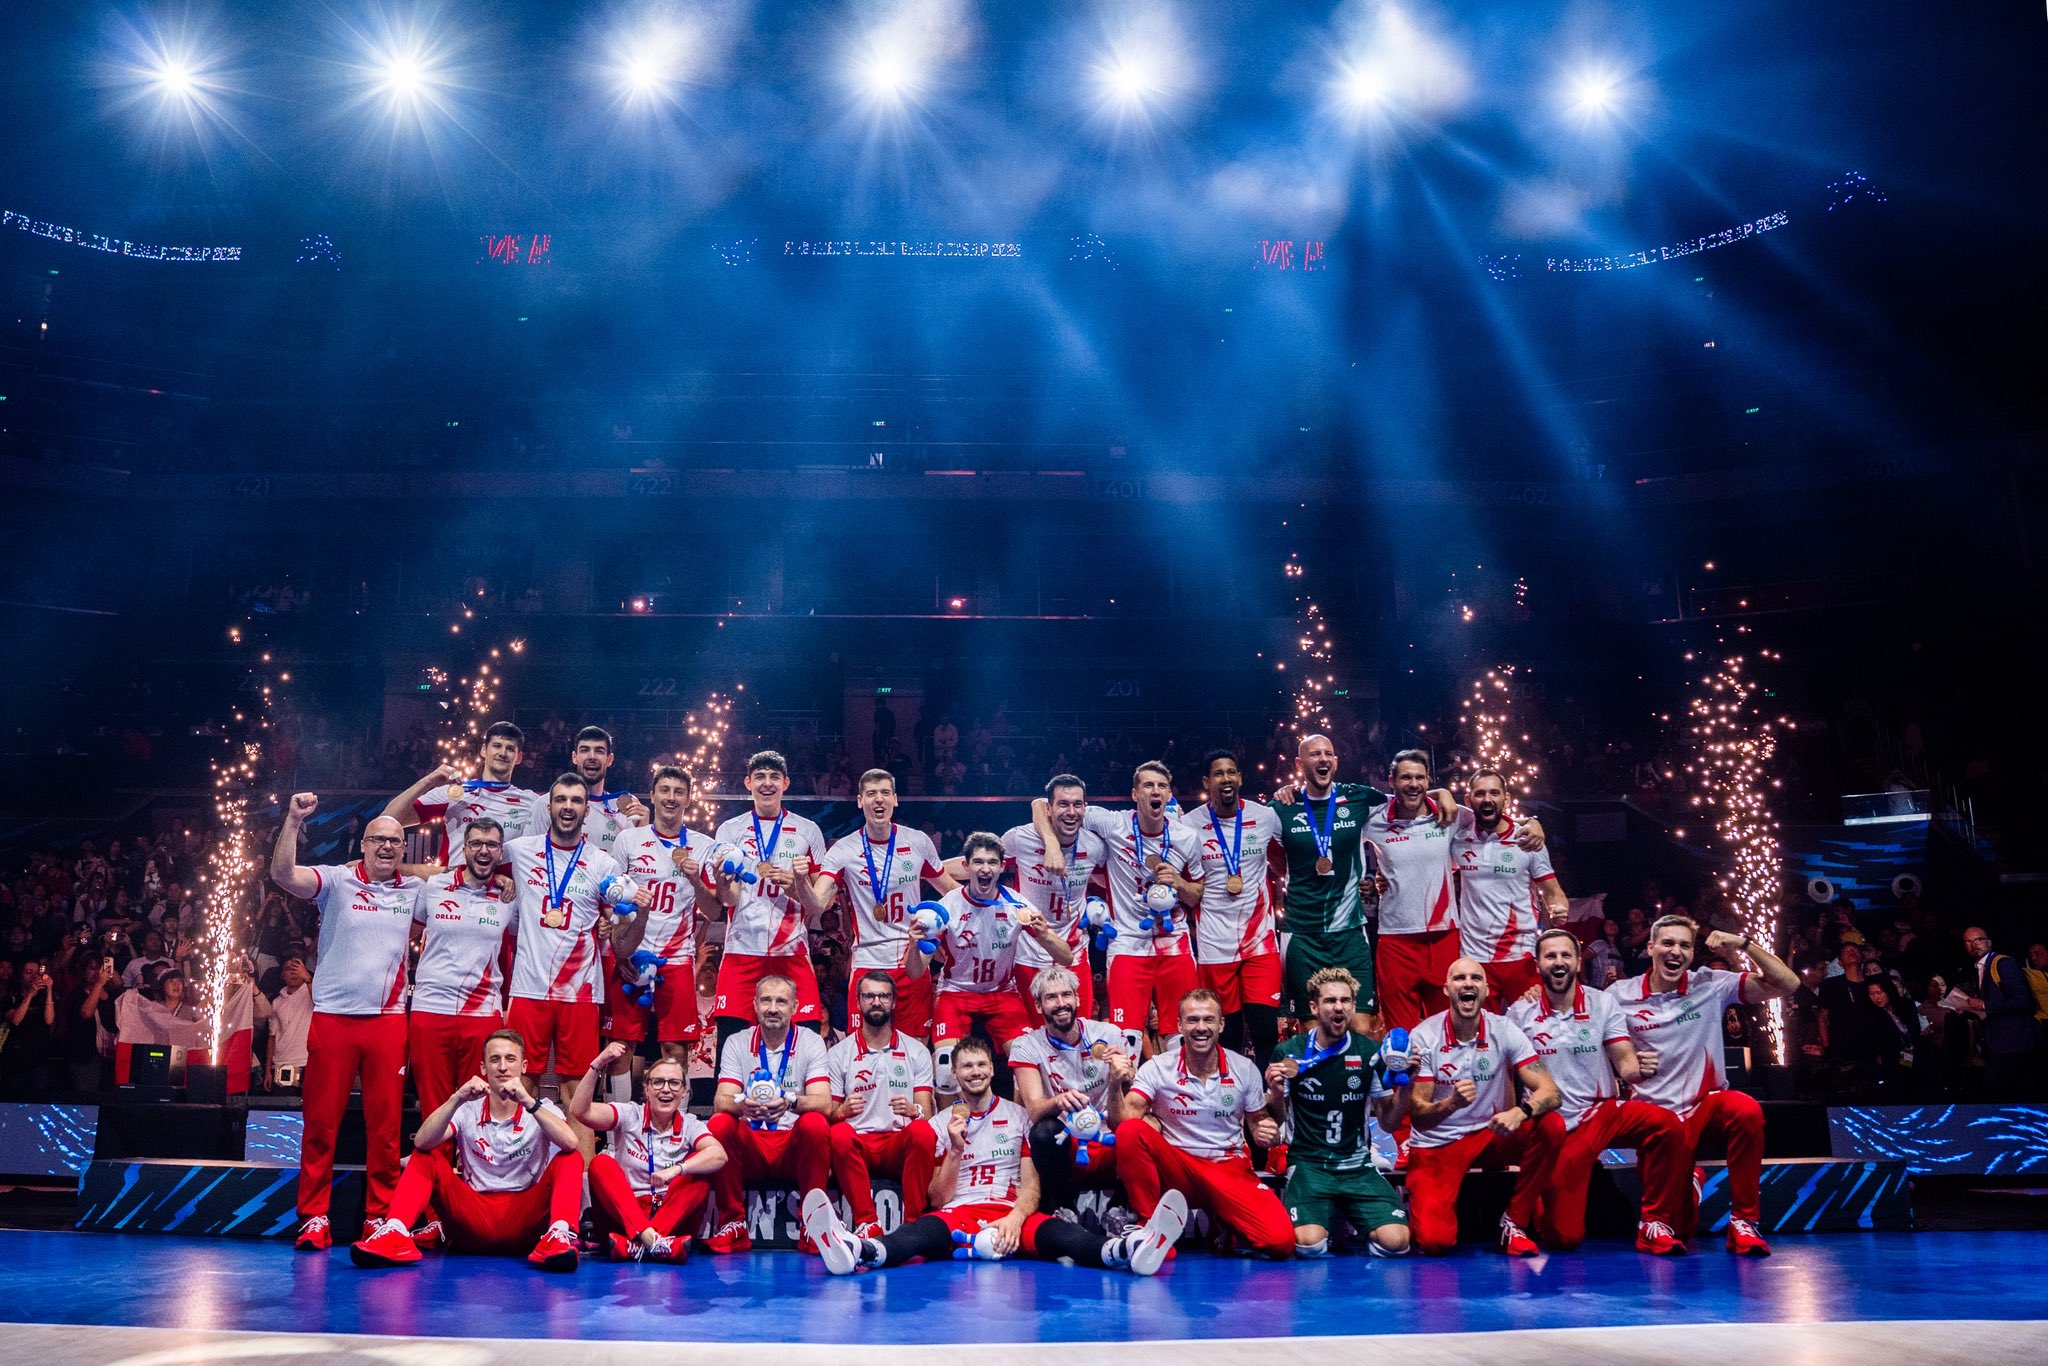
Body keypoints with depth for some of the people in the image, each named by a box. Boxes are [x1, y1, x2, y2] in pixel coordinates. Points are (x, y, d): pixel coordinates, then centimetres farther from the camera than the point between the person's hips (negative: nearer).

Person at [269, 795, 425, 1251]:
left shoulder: (415, 890, 11)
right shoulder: (337, 881, 1)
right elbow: (283, 875, -14)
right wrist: (293, 820, -22)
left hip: (388, 1020, 2)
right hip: (333, 1016, -2)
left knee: (385, 1125, 3)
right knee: (321, 1123, 1)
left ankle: (380, 1218, 11)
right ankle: (314, 1218, 9)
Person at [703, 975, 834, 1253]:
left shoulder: (810, 1042, 0)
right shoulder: (736, 1043, 4)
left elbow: (824, 1103, -13)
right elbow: (721, 1101, -9)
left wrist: (790, 1102, -36)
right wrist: (742, 1104, -34)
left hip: (795, 1147, -1)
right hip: (749, 1144, 1)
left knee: (816, 1123, -31)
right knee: (719, 1124, -27)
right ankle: (733, 1224, -13)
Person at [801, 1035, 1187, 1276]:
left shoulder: (1017, 1116, 17)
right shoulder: (942, 1123, 17)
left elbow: (1031, 1187, 7)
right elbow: (937, 1199, 10)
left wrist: (1016, 1218, -15)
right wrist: (955, 1149, -5)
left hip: (1010, 1214, 0)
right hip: (956, 1215, 0)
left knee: (1053, 1232, -34)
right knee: (923, 1230, -36)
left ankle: (1127, 1249, -65)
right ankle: (859, 1251, -70)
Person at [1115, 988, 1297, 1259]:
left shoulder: (1244, 1069, 2)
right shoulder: (1158, 1067, -5)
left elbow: (1258, 1123, 12)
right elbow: (1126, 1117, -16)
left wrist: (1267, 1132, -11)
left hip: (1230, 1168, 2)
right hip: (1176, 1167, -2)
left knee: (1281, 1241, -23)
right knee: (1130, 1132, -32)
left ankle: (1225, 1226, 12)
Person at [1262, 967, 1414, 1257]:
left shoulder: (1371, 1053, 1)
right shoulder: (1289, 1053, -3)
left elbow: (1388, 1123, 7)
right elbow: (1276, 1121, 6)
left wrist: (1405, 1084, -9)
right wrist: (1276, 1094, -15)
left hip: (1358, 1165, 2)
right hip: (1308, 1164, -2)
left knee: (1395, 1241, -21)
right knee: (1309, 1244, -27)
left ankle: (1348, 1222, 13)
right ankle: (1330, 1218, 10)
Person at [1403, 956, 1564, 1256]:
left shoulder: (1504, 1031, -7)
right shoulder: (1423, 1037, -13)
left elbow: (1550, 1092, -15)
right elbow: (1417, 1117, -15)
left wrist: (1520, 1112, -38)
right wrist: (1451, 1104, -37)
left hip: (1491, 1136, 3)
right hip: (1436, 1145, -3)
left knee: (1551, 1126, -25)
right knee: (1434, 1242, -23)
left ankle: (1515, 1222, -9)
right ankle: (1421, 1202, 14)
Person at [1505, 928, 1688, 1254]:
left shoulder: (1602, 1002, 0)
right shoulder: (1521, 1012, -2)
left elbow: (1625, 1064, -5)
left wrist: (1639, 1068, -28)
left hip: (1604, 1112, 2)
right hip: (1556, 1127, -2)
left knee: (1668, 1124, -30)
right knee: (1564, 1237, -12)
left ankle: (1655, 1224, -14)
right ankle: (1537, 1204, 24)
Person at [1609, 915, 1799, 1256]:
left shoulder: (1711, 984, -1)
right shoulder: (1620, 995, -2)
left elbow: (1787, 984, -5)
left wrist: (1744, 944, -13)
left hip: (1709, 1102, 0)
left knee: (1747, 1110, -36)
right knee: (1678, 1225, -8)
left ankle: (1744, 1221, -18)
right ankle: (1685, 1186, 33)